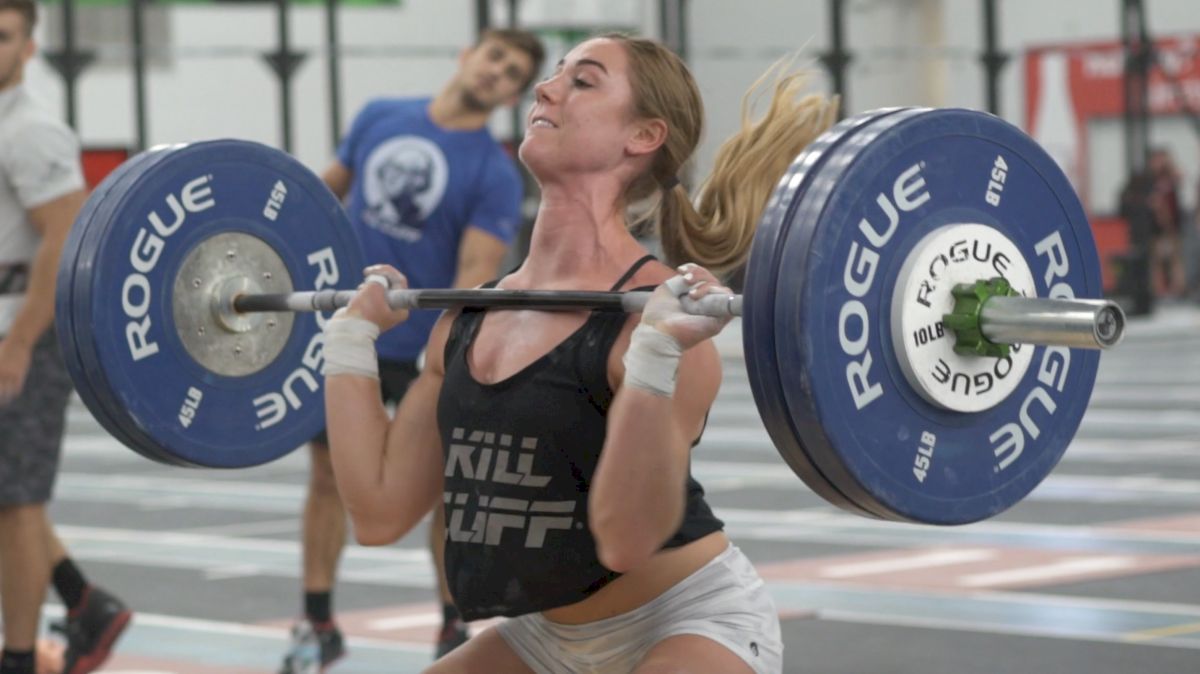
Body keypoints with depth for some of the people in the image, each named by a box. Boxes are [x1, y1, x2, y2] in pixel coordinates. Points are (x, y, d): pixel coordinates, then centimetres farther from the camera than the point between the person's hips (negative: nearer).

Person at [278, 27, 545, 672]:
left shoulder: (495, 174, -10)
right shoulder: (380, 116, 2)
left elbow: (475, 276, -19)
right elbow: (330, 190, 15)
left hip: (422, 349, -3)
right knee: (328, 474, 7)